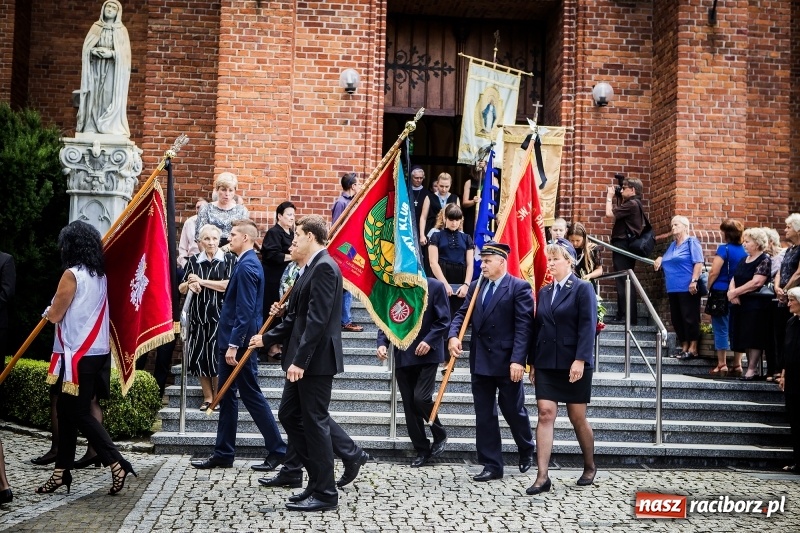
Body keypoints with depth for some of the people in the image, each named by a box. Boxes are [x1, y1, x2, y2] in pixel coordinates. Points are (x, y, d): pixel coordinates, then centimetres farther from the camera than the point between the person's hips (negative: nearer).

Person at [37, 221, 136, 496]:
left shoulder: (72, 274, -14)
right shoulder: (100, 275, 9)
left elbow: (55, 315, -8)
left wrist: (48, 311, 12)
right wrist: (57, 311, 14)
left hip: (78, 354, -8)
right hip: (96, 351, 8)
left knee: (78, 414, -2)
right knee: (68, 412, 14)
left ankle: (117, 464, -6)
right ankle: (61, 472, 19)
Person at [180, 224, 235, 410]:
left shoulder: (229, 259, -1)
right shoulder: (194, 261, 11)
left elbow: (229, 285, -13)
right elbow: (181, 288, 12)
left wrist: (202, 281, -11)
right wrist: (190, 285, -11)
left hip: (219, 316, -4)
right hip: (197, 315, 4)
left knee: (217, 356, -5)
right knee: (199, 356, 2)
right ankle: (207, 397, 13)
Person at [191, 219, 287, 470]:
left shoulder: (247, 266, -17)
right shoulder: (247, 263, 13)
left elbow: (245, 311, -22)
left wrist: (234, 345, -23)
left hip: (239, 343, -10)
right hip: (233, 341, 10)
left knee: (252, 396, -1)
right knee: (227, 396, 13)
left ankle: (277, 449, 8)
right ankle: (223, 454, 20)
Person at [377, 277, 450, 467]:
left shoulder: (435, 287, -3)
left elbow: (444, 320, -5)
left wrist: (429, 341, -17)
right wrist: (382, 343, -8)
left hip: (426, 353, -4)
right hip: (402, 356, 4)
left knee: (421, 398, -15)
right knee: (409, 405, 5)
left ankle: (440, 435, 12)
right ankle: (422, 450, 17)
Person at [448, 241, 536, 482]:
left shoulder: (519, 287, -7)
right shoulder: (476, 286, 11)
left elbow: (523, 326, -13)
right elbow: (462, 314, 9)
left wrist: (518, 359, -20)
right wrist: (453, 336, -11)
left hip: (507, 362, -5)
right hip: (480, 361, 5)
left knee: (513, 409, 7)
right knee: (484, 415, 7)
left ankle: (527, 451, 35)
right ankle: (492, 465, 16)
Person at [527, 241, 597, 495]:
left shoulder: (583, 289, -4)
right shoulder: (544, 291, 13)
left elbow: (588, 327, -12)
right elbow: (537, 327, 14)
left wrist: (580, 360, -20)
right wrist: (533, 362, 11)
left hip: (574, 364, -4)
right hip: (546, 364, 5)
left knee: (577, 418, 6)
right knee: (545, 415, -5)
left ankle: (590, 467, 29)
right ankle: (542, 477, -6)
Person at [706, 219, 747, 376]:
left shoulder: (724, 249, -12)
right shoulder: (744, 251, 5)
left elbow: (714, 272, -15)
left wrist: (709, 287, -1)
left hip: (721, 293, -5)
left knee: (721, 329, 0)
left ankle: (722, 365, 2)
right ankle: (737, 365, 12)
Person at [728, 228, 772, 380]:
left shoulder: (764, 260, -7)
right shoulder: (744, 260, 17)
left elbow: (756, 282, -18)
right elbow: (734, 279, 14)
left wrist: (735, 292, -12)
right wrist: (732, 291, -8)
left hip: (755, 305, -8)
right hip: (740, 304, 8)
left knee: (754, 338, -9)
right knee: (746, 338, 7)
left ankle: (752, 368, -8)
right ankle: (751, 365, 11)